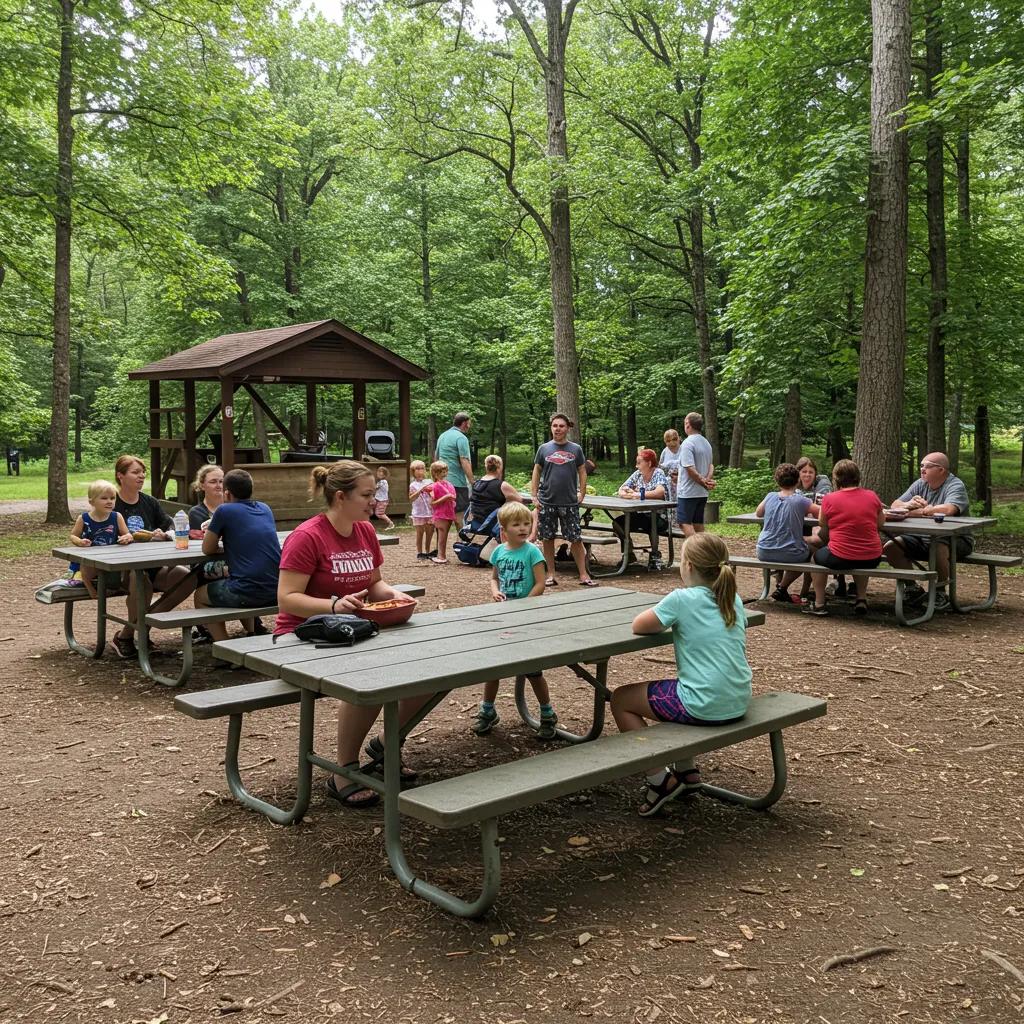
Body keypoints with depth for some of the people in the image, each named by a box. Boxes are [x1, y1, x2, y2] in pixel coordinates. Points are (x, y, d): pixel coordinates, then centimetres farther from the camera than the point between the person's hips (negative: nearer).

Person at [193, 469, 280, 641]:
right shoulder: (265, 509, 14)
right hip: (276, 590, 6)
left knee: (200, 596, 22)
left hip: (248, 592, -6)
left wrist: (212, 531, 22)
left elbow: (208, 549, 5)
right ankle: (255, 631, 23)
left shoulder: (224, 511, -3)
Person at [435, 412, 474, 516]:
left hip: (443, 480, 8)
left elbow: (436, 457, 22)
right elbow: (464, 462, -19)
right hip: (457, 482, -8)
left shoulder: (442, 436, 15)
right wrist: (472, 482, -19)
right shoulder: (461, 438, -12)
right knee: (461, 512, -5)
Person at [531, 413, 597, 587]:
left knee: (576, 539, -1)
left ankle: (583, 575, 6)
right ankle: (551, 575, 16)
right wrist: (534, 496, 1)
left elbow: (582, 472, 9)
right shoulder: (544, 449, 6)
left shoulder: (576, 449, 5)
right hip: (547, 502, 1)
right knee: (547, 539, 5)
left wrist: (582, 494, 0)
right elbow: (536, 473, 8)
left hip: (570, 503, -1)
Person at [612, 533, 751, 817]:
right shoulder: (734, 600, 7)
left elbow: (638, 626, -4)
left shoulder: (682, 599, -13)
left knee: (621, 700, 12)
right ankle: (687, 772, 31)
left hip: (703, 707, -7)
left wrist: (666, 619, 13)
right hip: (738, 704, 8)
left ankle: (660, 780, 10)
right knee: (671, 693, 34)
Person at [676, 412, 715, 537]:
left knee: (684, 522, -5)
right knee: (698, 523, 12)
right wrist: (708, 480, -4)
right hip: (702, 493, 8)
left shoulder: (688, 443, -15)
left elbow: (690, 469, -21)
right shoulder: (706, 443, 13)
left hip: (688, 492, -8)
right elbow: (711, 465, 13)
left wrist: (703, 482, -12)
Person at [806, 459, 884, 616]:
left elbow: (822, 524, 6)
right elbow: (881, 522, 12)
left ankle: (819, 604, 24)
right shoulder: (872, 496, -1)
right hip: (872, 559, 3)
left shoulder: (829, 499, -8)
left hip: (840, 559, -3)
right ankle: (861, 600, 31)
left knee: (817, 554, 28)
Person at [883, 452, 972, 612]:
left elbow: (948, 509, -33)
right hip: (923, 537, 7)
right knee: (890, 547, -10)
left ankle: (940, 591, -16)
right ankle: (913, 589, 5)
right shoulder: (920, 484, 8)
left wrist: (917, 511, -22)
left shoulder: (956, 486, -12)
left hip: (955, 539, -7)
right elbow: (895, 505, 2)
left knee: (937, 547, -39)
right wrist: (909, 504, -23)